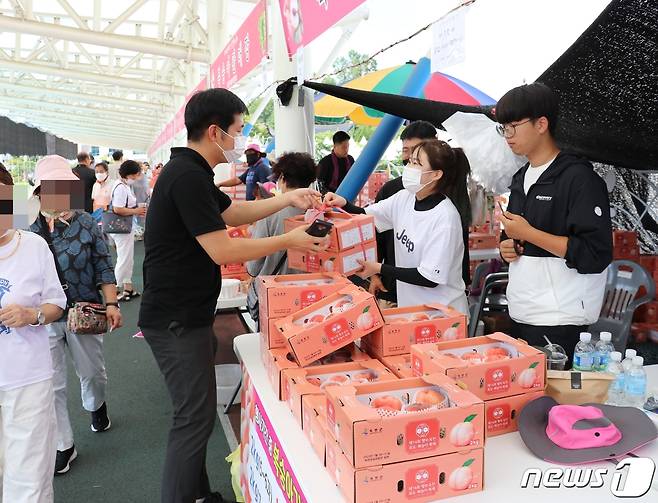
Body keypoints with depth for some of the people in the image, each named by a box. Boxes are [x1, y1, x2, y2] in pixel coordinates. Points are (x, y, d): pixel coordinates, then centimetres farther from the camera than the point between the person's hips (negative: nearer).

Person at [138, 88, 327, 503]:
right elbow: (223, 251, -23)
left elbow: (233, 212, 19)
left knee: (197, 410, 19)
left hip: (186, 315, 10)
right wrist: (288, 241, -14)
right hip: (176, 320, -10)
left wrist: (289, 199, 11)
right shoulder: (188, 177, -21)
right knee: (197, 416, -1)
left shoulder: (189, 171, 11)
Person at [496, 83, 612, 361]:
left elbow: (597, 254, -18)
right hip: (519, 315, 7)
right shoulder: (521, 179, 13)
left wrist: (529, 233, -16)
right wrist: (507, 246, 2)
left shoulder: (579, 178, -11)